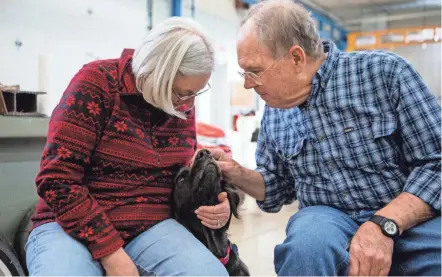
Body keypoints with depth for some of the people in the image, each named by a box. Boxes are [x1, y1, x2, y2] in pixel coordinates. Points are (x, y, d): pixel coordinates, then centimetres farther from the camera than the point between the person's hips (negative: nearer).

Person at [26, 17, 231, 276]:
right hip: (72, 226, -3)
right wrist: (111, 252, -19)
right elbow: (57, 179, -15)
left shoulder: (183, 106, 5)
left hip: (151, 226, 3)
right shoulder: (97, 82, -10)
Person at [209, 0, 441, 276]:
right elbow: (277, 189, 18)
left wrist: (384, 225, -22)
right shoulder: (274, 112, 7)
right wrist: (236, 173, -1)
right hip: (330, 218, 3)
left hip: (414, 218, -2)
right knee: (308, 241, -31)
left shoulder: (385, 72, -8)